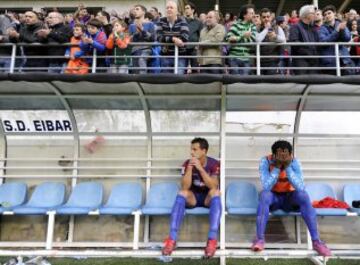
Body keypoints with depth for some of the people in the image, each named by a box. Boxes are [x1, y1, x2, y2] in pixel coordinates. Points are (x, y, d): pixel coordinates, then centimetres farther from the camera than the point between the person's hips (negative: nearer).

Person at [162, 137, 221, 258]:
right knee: (182, 193, -31)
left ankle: (212, 239, -41)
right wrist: (190, 168, -28)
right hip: (193, 197, 1)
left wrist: (200, 168, -32)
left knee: (216, 192, -34)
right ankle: (172, 238, -37)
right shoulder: (187, 163, -8)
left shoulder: (214, 164, -12)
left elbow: (213, 186, -25)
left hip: (208, 198, -1)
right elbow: (185, 187, -18)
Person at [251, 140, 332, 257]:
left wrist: (288, 167, -32)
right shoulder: (265, 161, -17)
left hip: (289, 198, 1)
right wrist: (277, 167, -32)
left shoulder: (294, 162, -14)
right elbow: (266, 187, -29)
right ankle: (260, 239, -34)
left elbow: (301, 187, -27)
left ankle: (316, 240, -28)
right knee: (264, 194, -34)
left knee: (303, 195, -30)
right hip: (273, 197, -1)